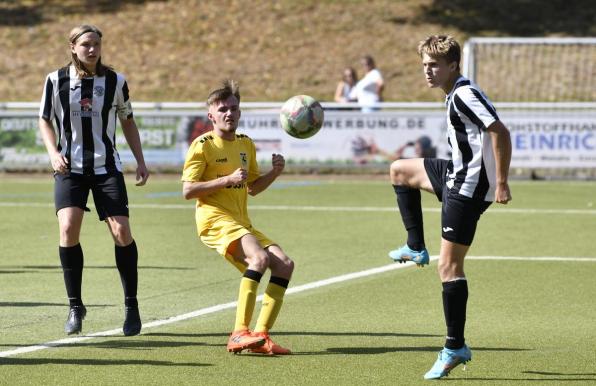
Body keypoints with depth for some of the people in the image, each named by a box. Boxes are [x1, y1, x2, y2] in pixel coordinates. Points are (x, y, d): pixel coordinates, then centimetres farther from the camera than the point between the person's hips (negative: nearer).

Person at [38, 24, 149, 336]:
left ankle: (131, 307, 7)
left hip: (107, 167, 1)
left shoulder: (115, 82, 1)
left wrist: (140, 161, 8)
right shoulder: (56, 80, -1)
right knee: (68, 229, -17)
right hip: (70, 167, -1)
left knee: (121, 232, -9)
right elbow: (45, 120, 9)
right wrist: (54, 153, -7)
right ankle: (75, 307, -2)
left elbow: (127, 121, 14)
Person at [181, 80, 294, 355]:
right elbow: (187, 190, -12)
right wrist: (227, 179, -18)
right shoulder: (203, 145, -5)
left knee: (285, 265, -5)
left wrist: (275, 172, 7)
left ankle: (260, 335, -2)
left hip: (242, 222, 8)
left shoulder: (246, 144, 17)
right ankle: (239, 334, -35)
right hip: (214, 219, -8)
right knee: (259, 257, -31)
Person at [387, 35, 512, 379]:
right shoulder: (456, 94, 11)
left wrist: (501, 183, -25)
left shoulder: (465, 95, -20)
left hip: (468, 187, -11)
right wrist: (493, 181, 20)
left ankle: (455, 348, -6)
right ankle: (416, 248, 26)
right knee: (400, 171, 27)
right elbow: (491, 135, 21)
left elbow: (500, 133, -26)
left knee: (449, 266, -9)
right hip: (458, 175, 11)